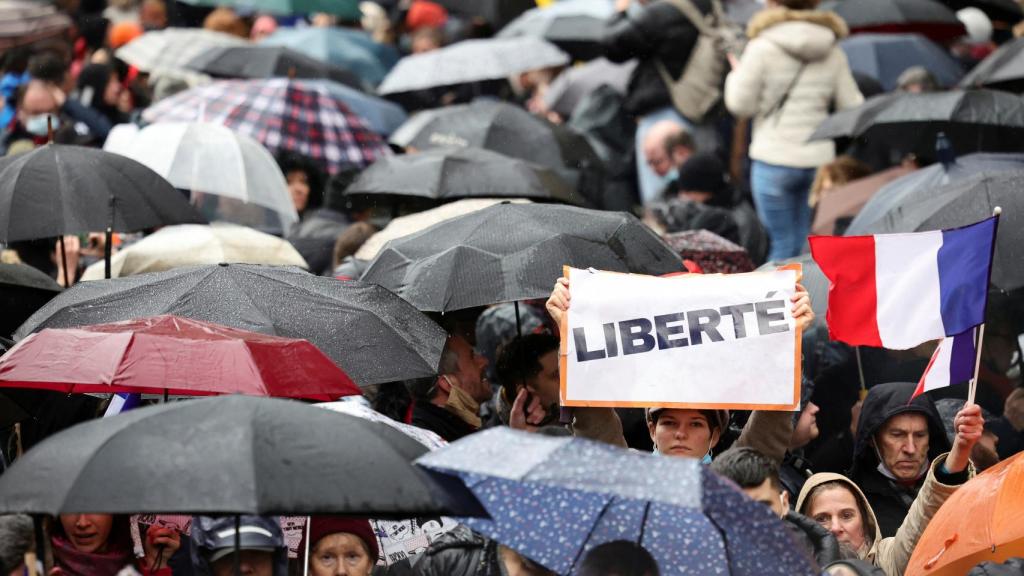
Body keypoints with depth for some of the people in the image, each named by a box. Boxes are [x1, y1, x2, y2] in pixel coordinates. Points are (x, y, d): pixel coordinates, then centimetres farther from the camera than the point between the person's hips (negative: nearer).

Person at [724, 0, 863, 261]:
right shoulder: (833, 54, 6)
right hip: (819, 159, 4)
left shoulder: (762, 48, -7)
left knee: (784, 244, -1)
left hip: (775, 160, -4)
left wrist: (736, 75, 15)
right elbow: (852, 106, 9)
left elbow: (741, 105, -4)